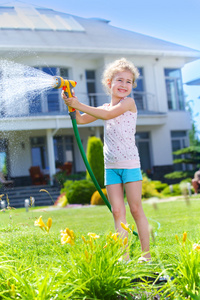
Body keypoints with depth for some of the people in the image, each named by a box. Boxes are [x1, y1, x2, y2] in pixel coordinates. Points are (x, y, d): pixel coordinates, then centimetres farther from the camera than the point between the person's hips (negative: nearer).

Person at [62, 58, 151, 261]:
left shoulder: (129, 102, -5)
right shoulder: (105, 108, 13)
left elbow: (108, 114, -20)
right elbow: (81, 120, 12)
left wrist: (80, 105, -19)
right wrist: (71, 105, -6)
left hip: (130, 164, -5)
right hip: (111, 166, 5)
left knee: (136, 209, -2)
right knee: (117, 211, 2)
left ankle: (146, 253, 6)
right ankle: (124, 255, 5)